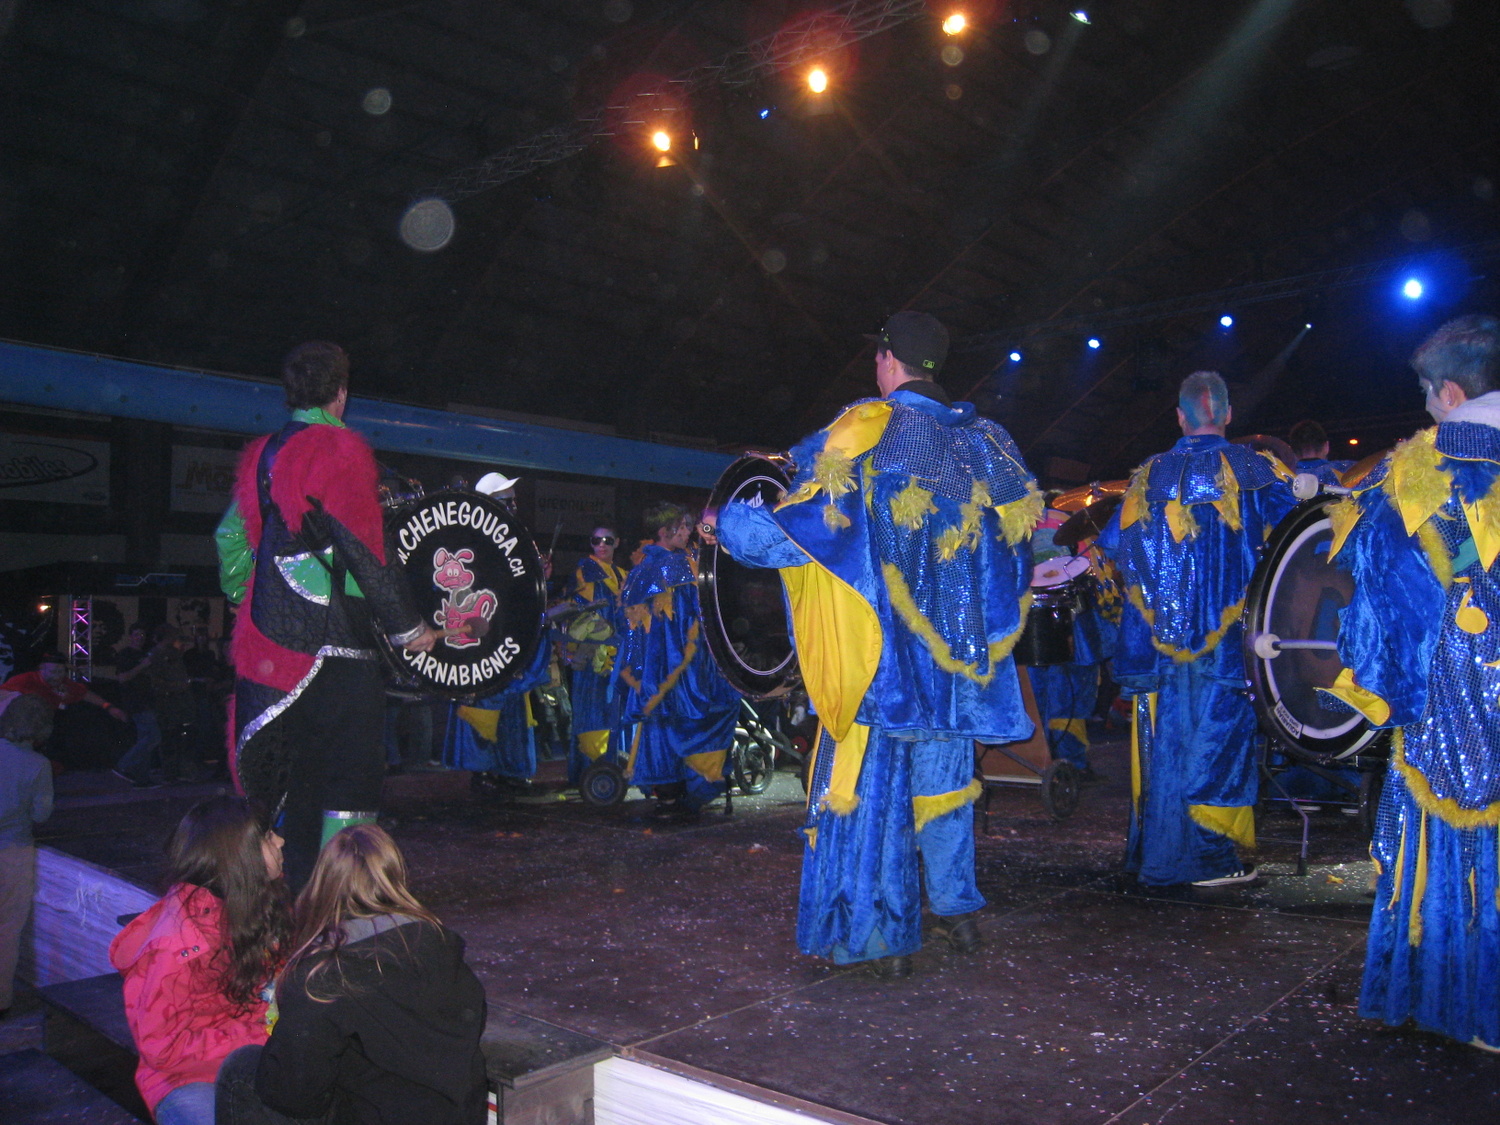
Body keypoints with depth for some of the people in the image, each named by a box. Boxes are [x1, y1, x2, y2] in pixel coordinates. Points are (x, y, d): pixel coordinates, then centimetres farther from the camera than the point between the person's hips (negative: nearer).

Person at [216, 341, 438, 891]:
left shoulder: (259, 454, 13)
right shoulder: (342, 450, -9)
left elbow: (230, 538, 20)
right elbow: (366, 551, -14)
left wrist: (243, 600, 34)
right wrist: (408, 626, -7)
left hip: (267, 637, 8)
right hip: (335, 640, -7)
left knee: (290, 770, 16)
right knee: (349, 772, -1)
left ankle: (293, 888, 26)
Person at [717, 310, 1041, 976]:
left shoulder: (867, 430, -9)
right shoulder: (984, 440, 7)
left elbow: (807, 525, -13)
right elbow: (1017, 534, 16)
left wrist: (726, 523, 2)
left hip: (878, 652, -5)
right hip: (955, 652, 5)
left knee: (874, 784, 3)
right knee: (944, 779, 18)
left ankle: (886, 936, 9)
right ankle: (957, 910, 26)